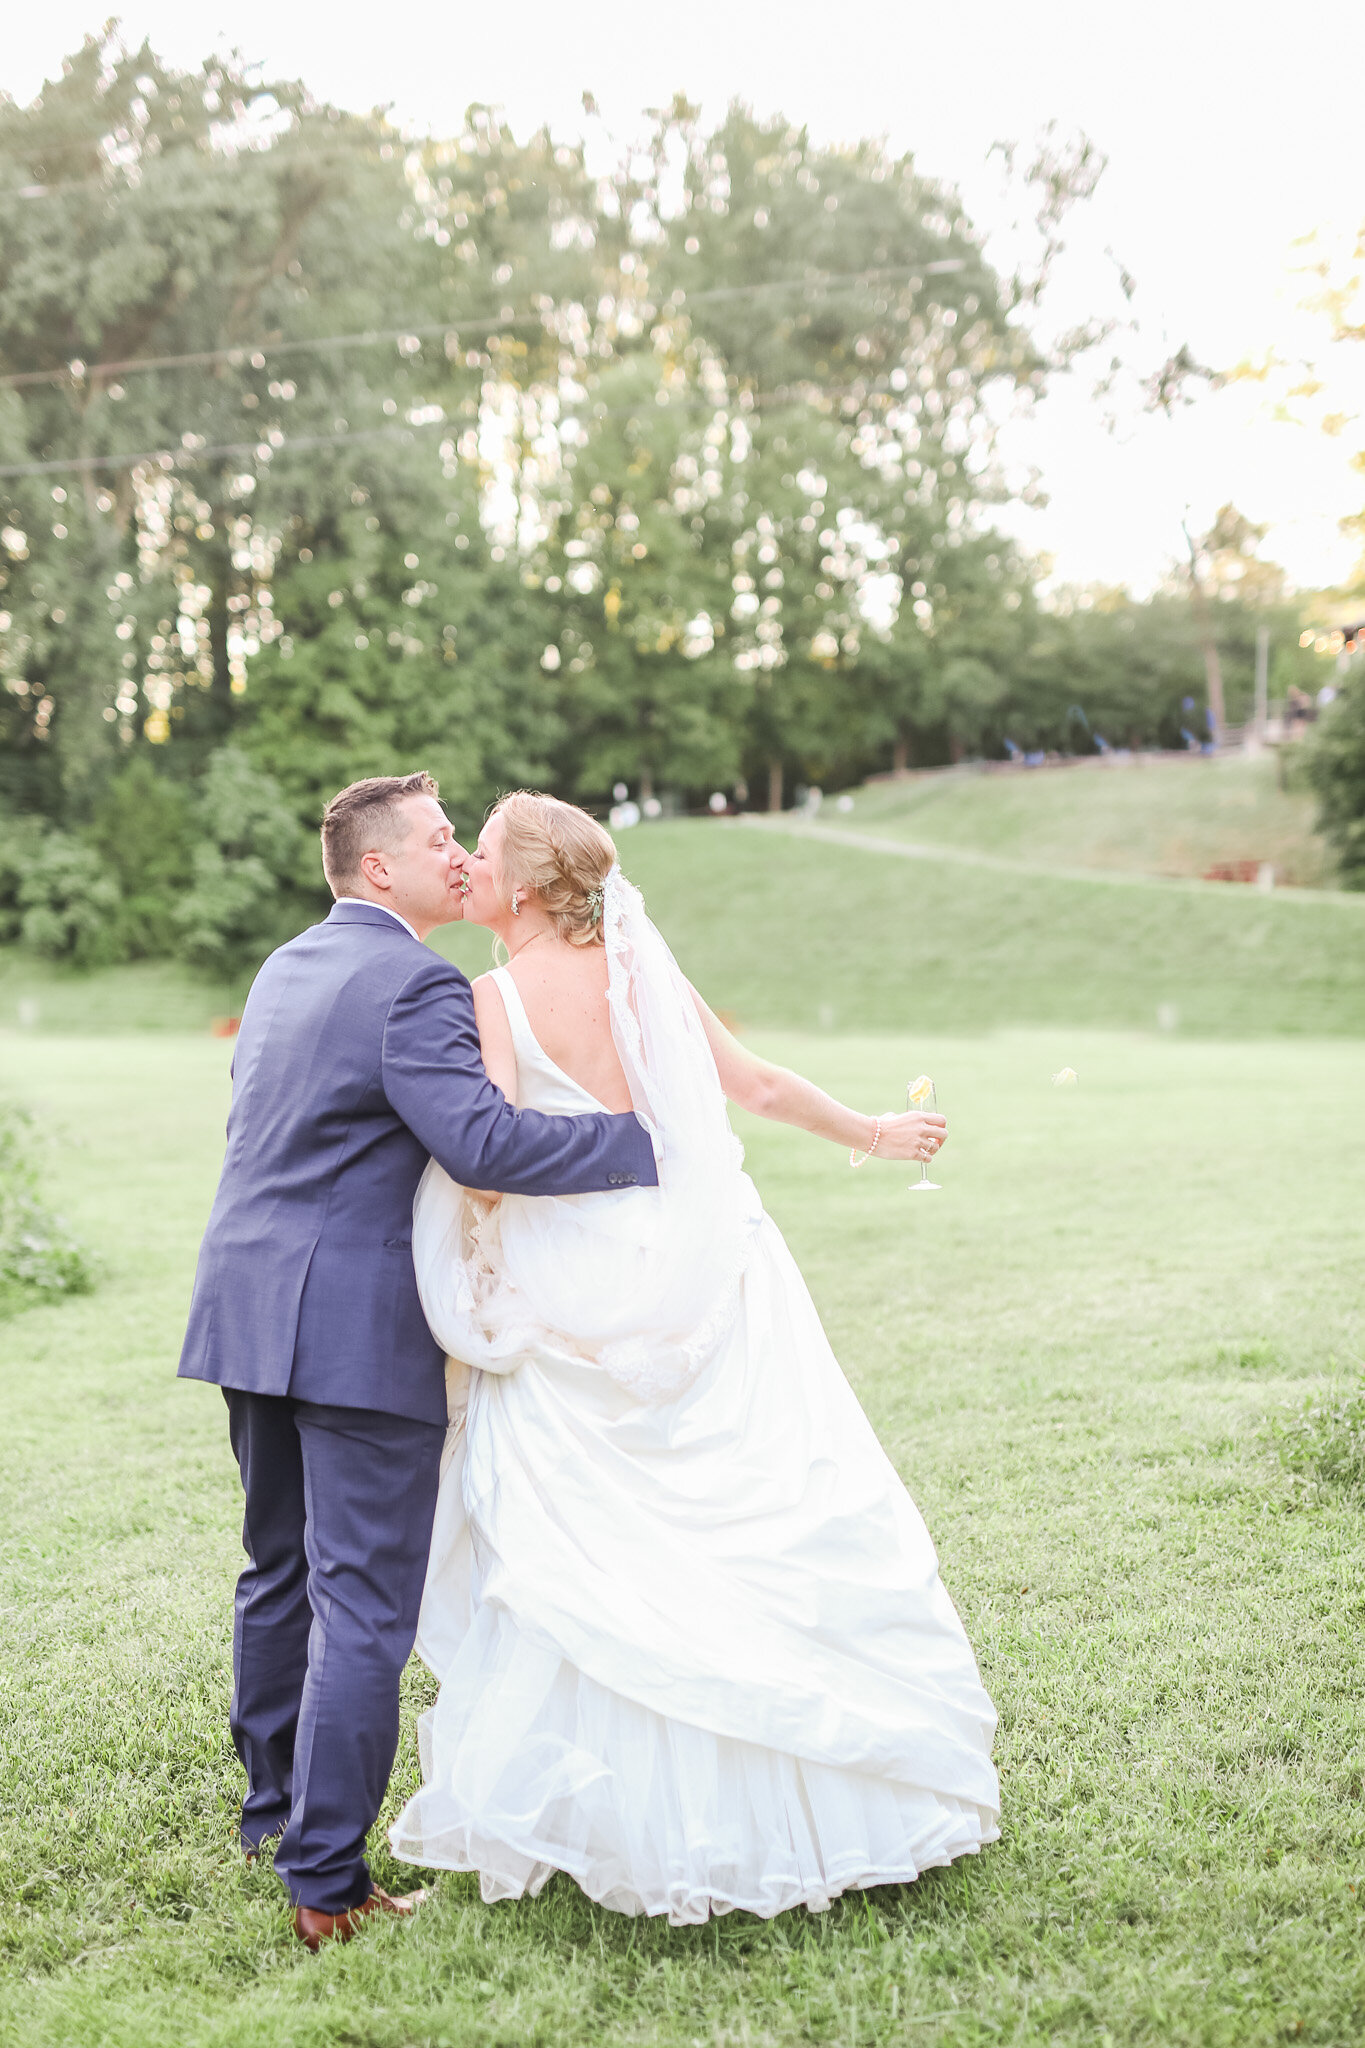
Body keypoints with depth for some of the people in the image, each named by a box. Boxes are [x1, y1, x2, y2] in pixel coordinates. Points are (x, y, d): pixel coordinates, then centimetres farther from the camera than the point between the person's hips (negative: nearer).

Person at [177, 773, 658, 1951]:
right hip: (359, 1325, -9)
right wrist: (641, 1141, -21)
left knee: (281, 1571, 21)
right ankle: (326, 1884, 2)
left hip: (253, 1311, 9)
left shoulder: (283, 971, 15)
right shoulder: (415, 983, -14)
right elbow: (480, 1140, -26)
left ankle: (276, 1809, 36)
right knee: (364, 1602, -2)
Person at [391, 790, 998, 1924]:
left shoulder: (497, 997, -9)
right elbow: (756, 1081, 11)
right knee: (777, 1525, 11)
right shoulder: (642, 969, 5)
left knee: (585, 1557, 5)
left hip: (584, 1308, -4)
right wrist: (871, 1131, 25)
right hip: (709, 1280, 5)